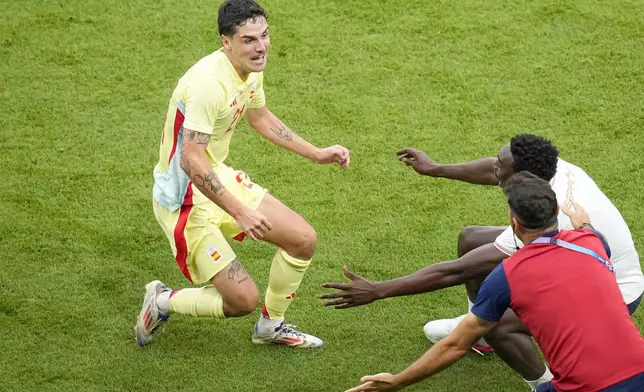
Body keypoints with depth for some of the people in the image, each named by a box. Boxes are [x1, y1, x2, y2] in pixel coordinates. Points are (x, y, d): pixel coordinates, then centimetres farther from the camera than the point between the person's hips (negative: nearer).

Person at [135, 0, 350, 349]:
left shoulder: (251, 69, 0)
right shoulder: (209, 83, -30)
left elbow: (259, 117, 21)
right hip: (185, 198, -9)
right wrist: (239, 211, -33)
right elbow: (191, 161, -33)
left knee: (303, 239, 9)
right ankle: (163, 301, 17)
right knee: (243, 300, -10)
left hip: (219, 176, 9)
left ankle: (270, 325, 32)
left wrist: (317, 154, 19)